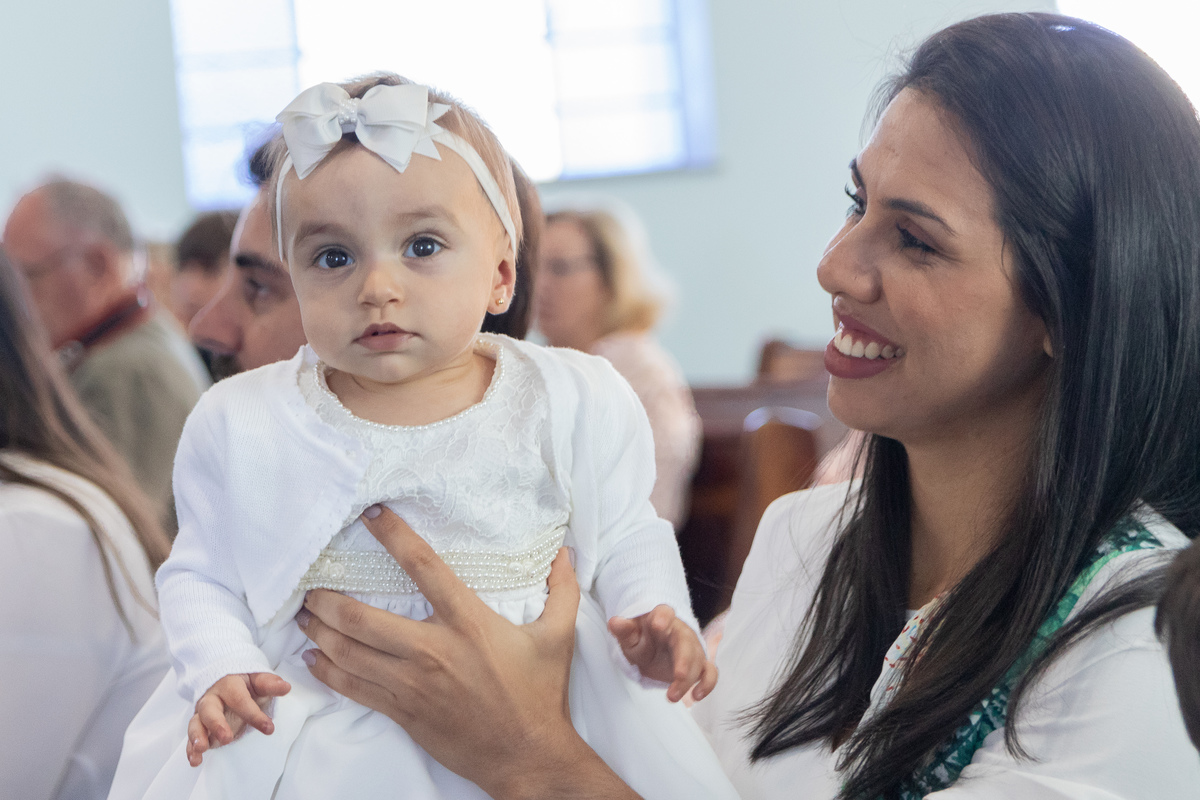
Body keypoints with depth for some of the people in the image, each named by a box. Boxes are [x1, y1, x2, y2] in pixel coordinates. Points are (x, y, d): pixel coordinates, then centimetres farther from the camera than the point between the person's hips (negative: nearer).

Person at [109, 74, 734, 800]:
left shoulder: (574, 404, -3)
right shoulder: (243, 426, -2)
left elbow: (626, 538, 6)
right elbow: (202, 574, 5)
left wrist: (654, 617, -12)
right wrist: (220, 671, -12)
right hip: (311, 732, -1)